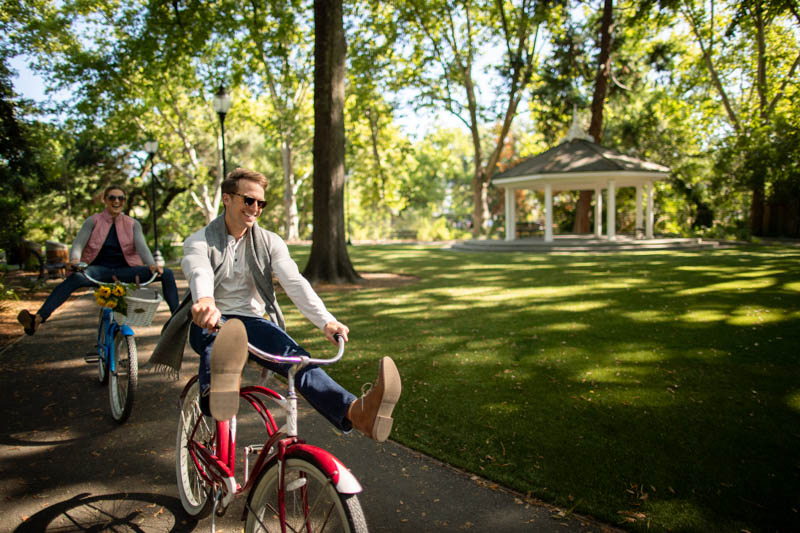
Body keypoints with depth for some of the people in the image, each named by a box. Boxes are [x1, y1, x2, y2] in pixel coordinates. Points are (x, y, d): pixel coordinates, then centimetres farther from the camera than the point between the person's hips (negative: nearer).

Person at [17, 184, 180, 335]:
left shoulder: (133, 224, 11)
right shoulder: (93, 221, 7)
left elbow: (141, 246, -4)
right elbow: (78, 244, -4)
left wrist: (152, 264, -25)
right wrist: (75, 259, -28)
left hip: (124, 271, 2)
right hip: (100, 270, -1)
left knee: (167, 273, -19)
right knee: (75, 278, -36)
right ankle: (37, 319, -45)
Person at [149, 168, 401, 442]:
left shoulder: (270, 242, 8)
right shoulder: (199, 242, 1)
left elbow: (294, 282, -9)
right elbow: (199, 273, -24)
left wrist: (326, 321, -27)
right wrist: (205, 302, -51)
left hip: (253, 320, 1)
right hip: (210, 323, -1)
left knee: (295, 356, -31)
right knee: (217, 341, -40)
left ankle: (356, 412, -58)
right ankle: (217, 396, -75)